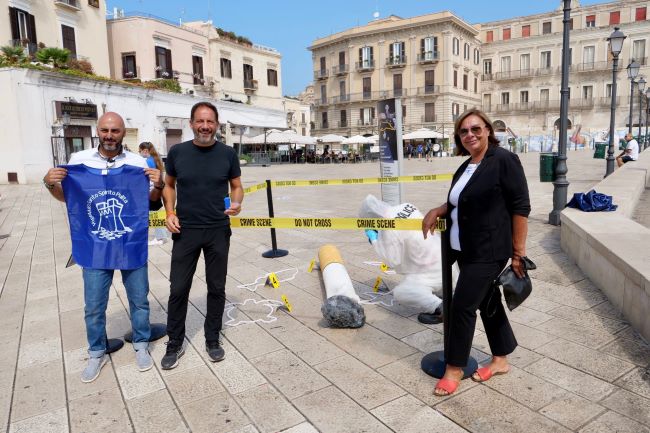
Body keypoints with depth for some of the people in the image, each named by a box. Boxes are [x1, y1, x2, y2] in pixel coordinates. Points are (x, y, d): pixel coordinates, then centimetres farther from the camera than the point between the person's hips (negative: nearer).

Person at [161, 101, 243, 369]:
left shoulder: (227, 154, -3)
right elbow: (169, 185, 10)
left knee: (216, 287, 10)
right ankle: (175, 344, 24)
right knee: (178, 289, 5)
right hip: (185, 231, 0)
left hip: (218, 231, 0)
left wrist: (236, 203, -16)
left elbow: (236, 186, 6)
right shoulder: (177, 152, -2)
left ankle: (212, 339, 28)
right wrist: (170, 212, -5)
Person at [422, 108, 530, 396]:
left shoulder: (504, 160, -12)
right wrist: (438, 211, 6)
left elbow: (520, 207, -13)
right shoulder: (465, 168, 12)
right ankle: (501, 360, 33)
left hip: (488, 251, -8)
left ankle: (455, 368, 13)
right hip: (465, 250, 8)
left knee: (463, 305, -4)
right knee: (487, 301, 17)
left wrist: (518, 252, -14)